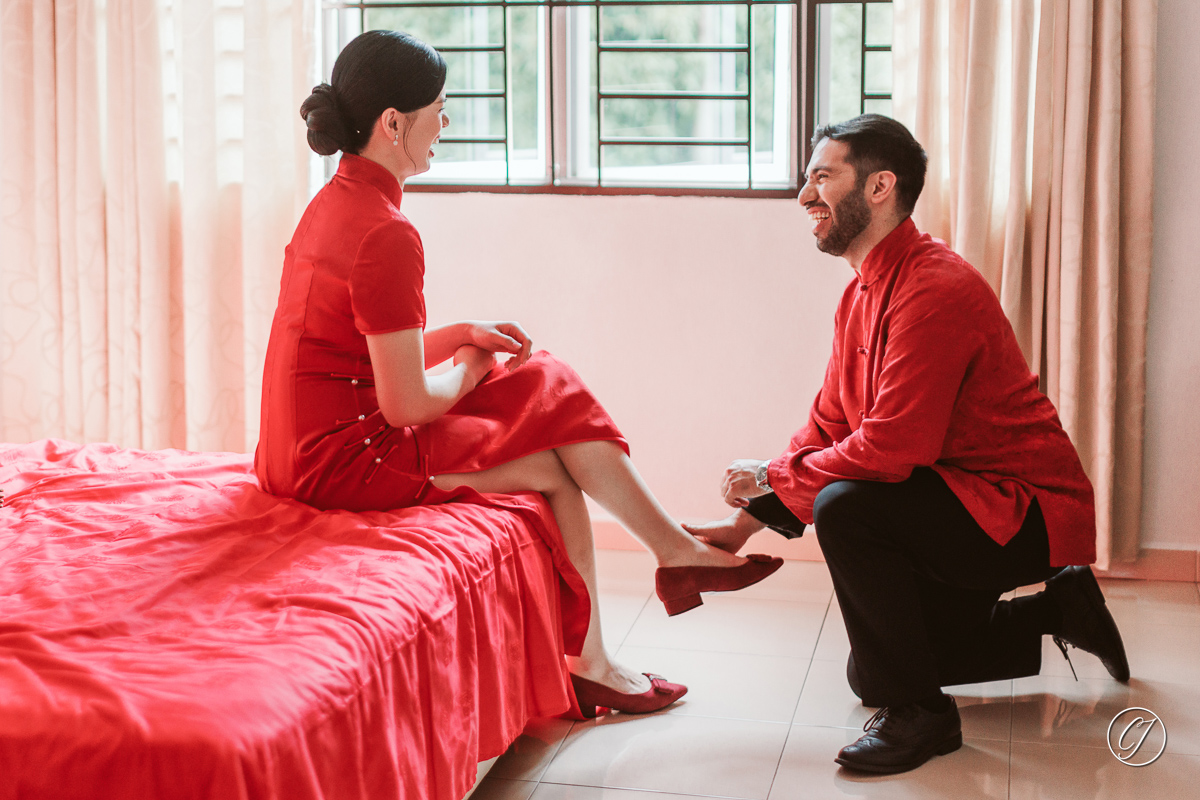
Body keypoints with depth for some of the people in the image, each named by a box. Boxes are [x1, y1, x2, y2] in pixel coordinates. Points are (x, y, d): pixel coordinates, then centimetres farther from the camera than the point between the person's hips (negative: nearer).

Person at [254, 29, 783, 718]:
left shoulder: (337, 201, 9)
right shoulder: (386, 234, -23)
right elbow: (407, 405, -22)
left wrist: (460, 335, 7)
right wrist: (466, 373, -2)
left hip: (308, 442, 10)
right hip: (341, 458, -10)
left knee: (549, 389, 7)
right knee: (556, 468, -1)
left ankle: (679, 550, 11)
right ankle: (589, 667, 13)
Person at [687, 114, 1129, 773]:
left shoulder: (935, 289, -25)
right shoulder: (861, 296, 7)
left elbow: (891, 448, -30)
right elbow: (827, 427, 9)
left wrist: (771, 481, -18)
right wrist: (744, 525, 2)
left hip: (1027, 513, -10)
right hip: (963, 503, 10)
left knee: (845, 509, -32)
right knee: (871, 675, 16)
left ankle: (919, 712, -15)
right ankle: (1057, 613, 26)